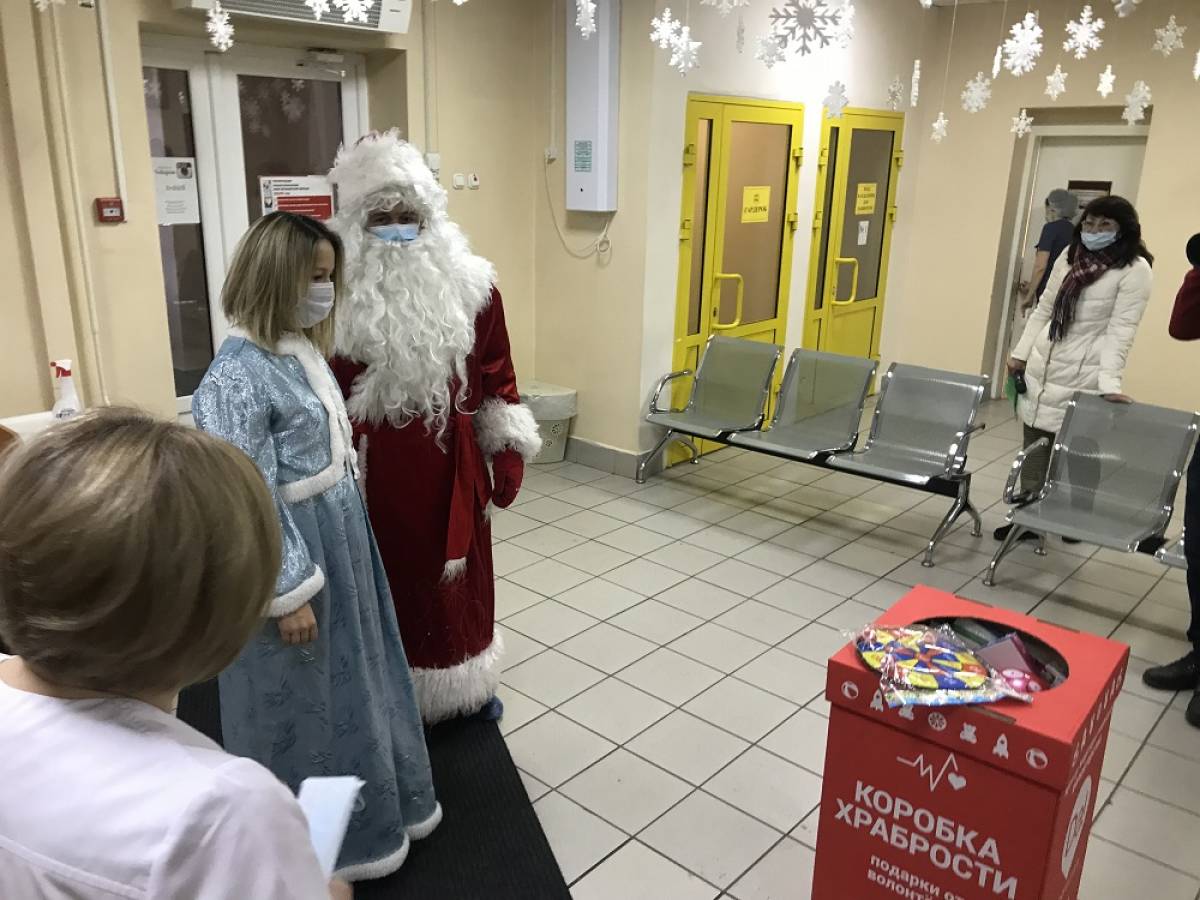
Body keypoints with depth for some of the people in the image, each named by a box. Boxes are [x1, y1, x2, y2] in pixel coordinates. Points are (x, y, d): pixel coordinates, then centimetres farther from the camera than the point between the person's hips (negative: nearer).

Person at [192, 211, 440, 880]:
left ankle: (376, 806, 43)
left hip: (341, 540, 9)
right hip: (290, 552, -8)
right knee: (307, 695, 10)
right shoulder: (237, 377, -23)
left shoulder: (303, 350, 5)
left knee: (357, 673, 21)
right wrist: (290, 592, -18)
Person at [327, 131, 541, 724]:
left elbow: (497, 376, 4)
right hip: (374, 471, -2)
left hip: (451, 467, 2)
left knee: (458, 579, 16)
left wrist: (509, 450, 2)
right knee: (388, 581, 11)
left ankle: (467, 686, 38)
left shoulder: (472, 287, -1)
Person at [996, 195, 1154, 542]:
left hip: (1083, 375, -5)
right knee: (1034, 445, 8)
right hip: (1042, 366, 6)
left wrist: (1110, 381, -24)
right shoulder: (1070, 256, 10)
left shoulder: (1134, 269, -8)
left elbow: (1121, 330, -15)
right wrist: (1020, 353, 11)